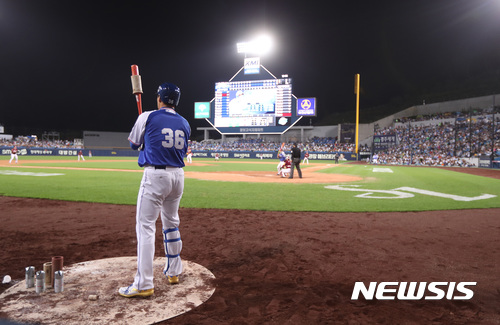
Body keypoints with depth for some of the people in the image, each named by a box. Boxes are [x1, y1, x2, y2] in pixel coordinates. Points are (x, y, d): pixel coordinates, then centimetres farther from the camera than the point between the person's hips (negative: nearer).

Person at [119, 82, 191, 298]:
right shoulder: (184, 124, 11)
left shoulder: (148, 117, -3)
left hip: (155, 175, -6)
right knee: (171, 223, 19)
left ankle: (144, 284, -6)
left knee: (145, 226, -4)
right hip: (178, 175, 6)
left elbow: (134, 144, 9)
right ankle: (173, 272, 29)